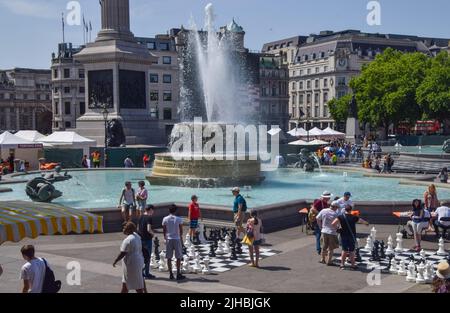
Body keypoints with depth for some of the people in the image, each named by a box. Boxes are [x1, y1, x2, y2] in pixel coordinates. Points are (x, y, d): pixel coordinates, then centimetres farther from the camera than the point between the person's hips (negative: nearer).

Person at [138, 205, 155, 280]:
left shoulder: (141, 217, 8)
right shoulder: (149, 218, -16)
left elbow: (138, 228, 14)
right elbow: (149, 229, -25)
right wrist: (153, 234, -7)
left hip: (141, 239, 8)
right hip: (147, 239, -8)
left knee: (142, 256, 16)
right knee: (147, 257, 2)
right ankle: (147, 274, 7)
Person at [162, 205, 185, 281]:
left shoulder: (165, 219, -2)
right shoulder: (179, 219, -8)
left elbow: (164, 230, 4)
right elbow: (181, 231, -3)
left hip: (168, 239, 2)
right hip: (177, 239, -2)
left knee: (169, 257, 9)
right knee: (178, 257, 6)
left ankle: (171, 274, 11)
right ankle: (178, 274, 6)